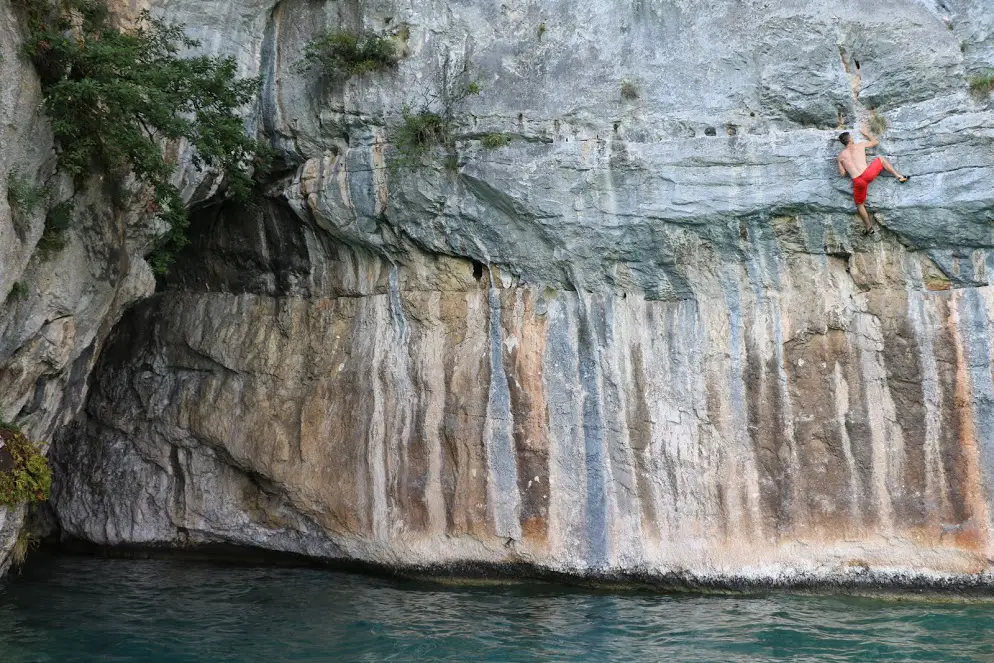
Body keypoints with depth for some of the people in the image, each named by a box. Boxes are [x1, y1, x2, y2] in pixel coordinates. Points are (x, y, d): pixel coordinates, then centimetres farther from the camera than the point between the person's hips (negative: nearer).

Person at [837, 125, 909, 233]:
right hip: (868, 174, 0)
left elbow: (842, 173, 12)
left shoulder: (841, 156, 11)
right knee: (881, 159, 27)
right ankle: (899, 176, 20)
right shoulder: (860, 145, 11)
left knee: (859, 204, 21)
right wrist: (866, 133, 41)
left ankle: (869, 227, 18)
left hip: (857, 182, 0)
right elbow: (876, 142, 27)